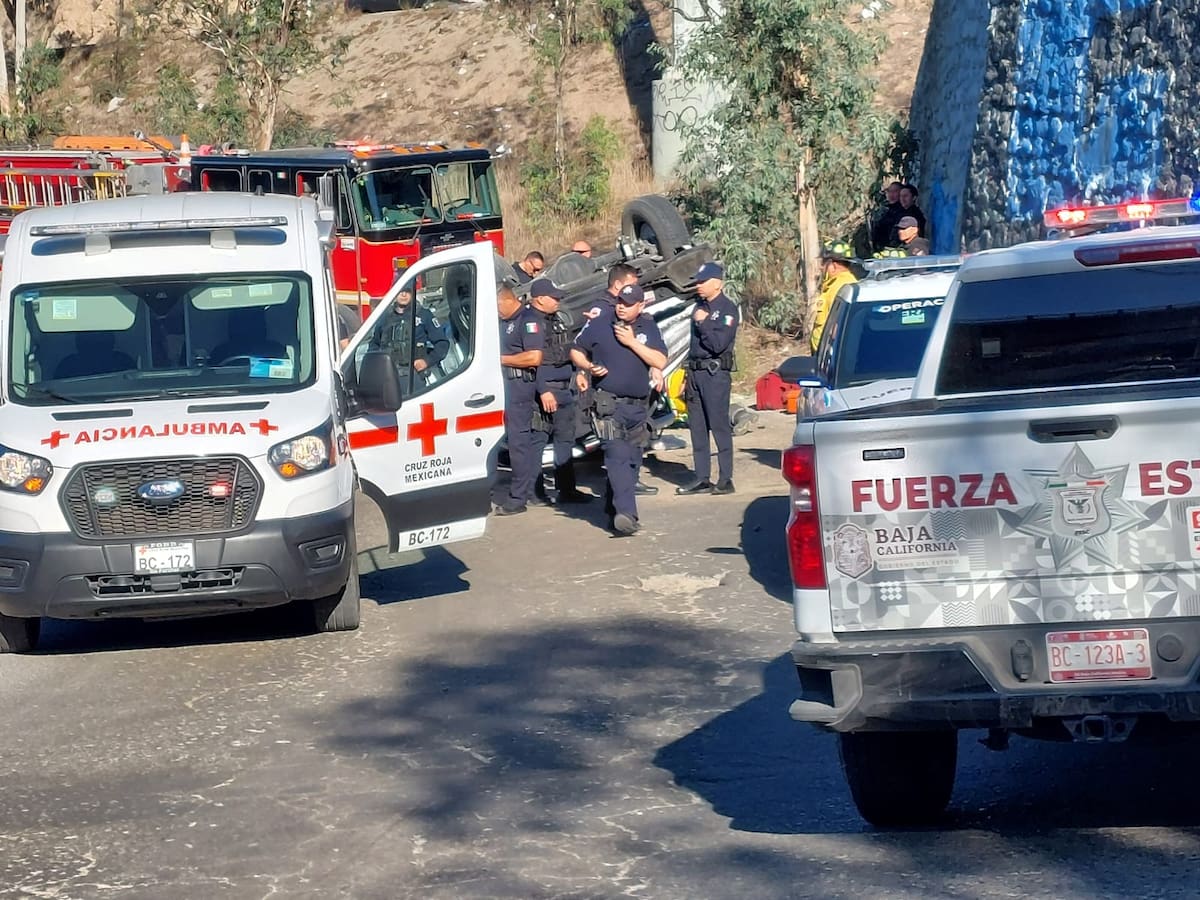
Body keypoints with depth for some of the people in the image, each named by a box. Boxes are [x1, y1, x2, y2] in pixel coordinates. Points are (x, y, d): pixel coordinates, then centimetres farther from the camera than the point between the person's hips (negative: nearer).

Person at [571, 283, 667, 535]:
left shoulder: (648, 328, 7)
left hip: (638, 407, 5)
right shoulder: (599, 324, 0)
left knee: (632, 461, 8)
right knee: (618, 457, -18)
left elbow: (660, 362, -3)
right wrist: (589, 367, -12)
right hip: (608, 404, -4)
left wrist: (632, 342, -12)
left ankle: (613, 510, 23)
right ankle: (626, 513, -28)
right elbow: (576, 352, 9)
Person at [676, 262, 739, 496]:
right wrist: (687, 377, 21)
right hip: (696, 372, 8)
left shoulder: (727, 309, -7)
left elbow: (718, 344, -19)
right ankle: (701, 478, 13)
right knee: (697, 428, 9)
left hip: (715, 374, -8)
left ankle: (726, 479, -6)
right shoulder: (700, 307, 18)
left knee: (720, 427, -8)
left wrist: (703, 323, -11)